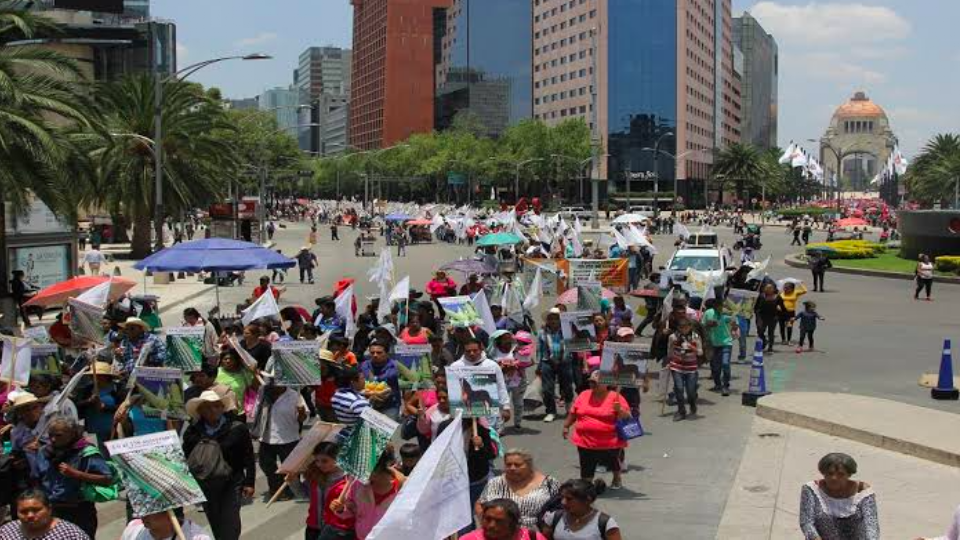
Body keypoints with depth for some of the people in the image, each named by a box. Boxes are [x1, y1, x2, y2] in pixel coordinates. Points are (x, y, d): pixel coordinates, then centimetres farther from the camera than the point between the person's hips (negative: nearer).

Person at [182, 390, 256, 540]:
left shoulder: (238, 429, -7)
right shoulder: (192, 432, -3)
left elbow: (248, 458, -3)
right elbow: (186, 459, 2)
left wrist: (249, 482, -6)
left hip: (231, 483, -2)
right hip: (205, 484, 2)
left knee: (230, 522, -9)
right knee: (215, 523, 10)